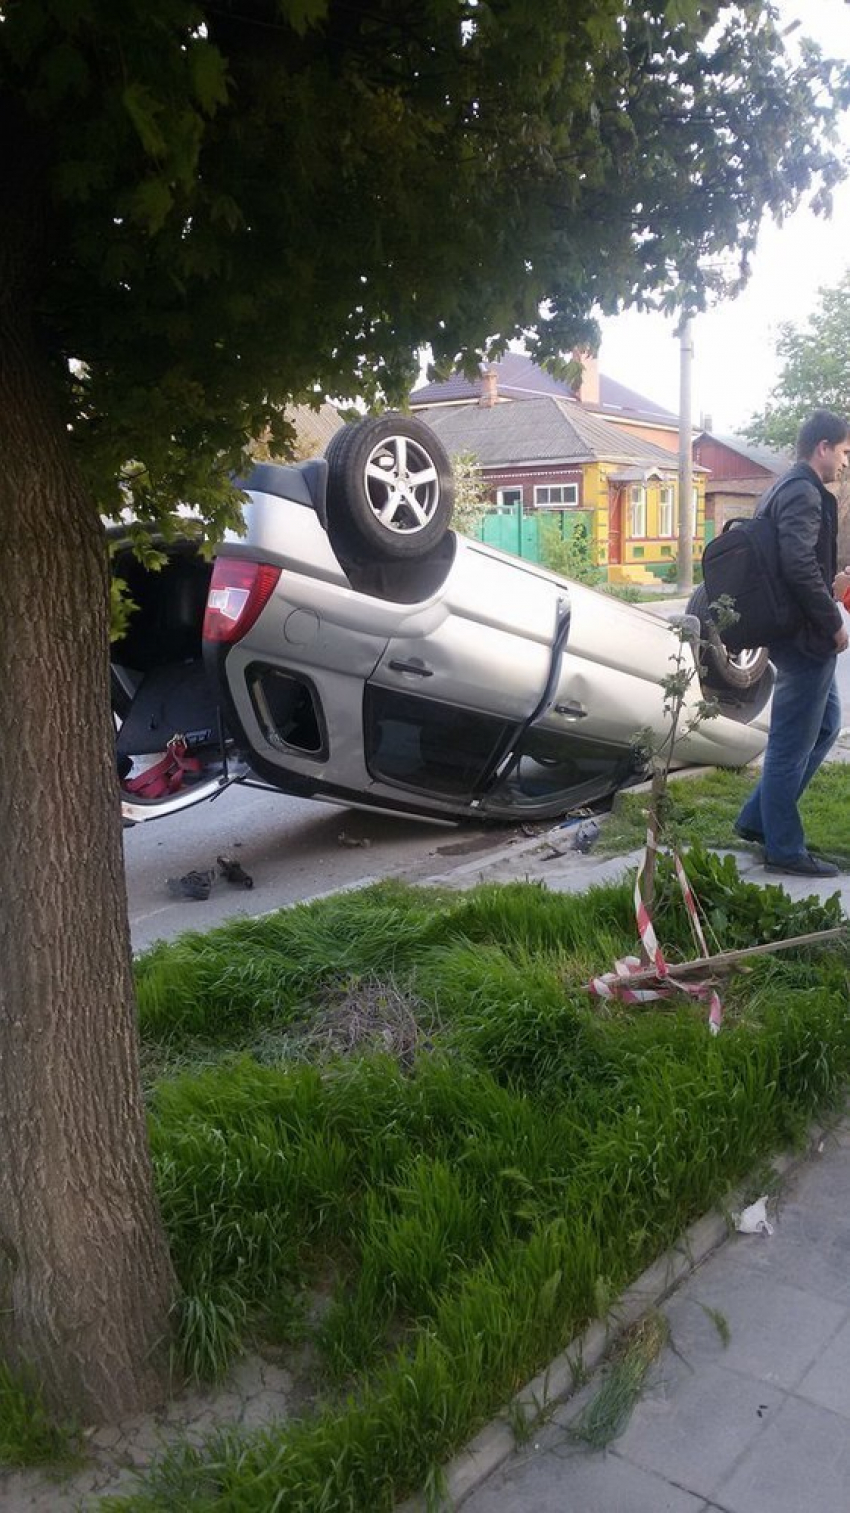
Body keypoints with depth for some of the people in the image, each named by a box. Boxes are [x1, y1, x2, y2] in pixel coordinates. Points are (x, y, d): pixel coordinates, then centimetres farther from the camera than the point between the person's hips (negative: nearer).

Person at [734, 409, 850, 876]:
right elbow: (801, 566, -27)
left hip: (800, 633, 10)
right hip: (804, 635, -10)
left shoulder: (786, 488, 17)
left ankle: (759, 818, 23)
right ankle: (783, 848, 10)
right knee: (792, 742, -1)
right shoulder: (804, 492, -15)